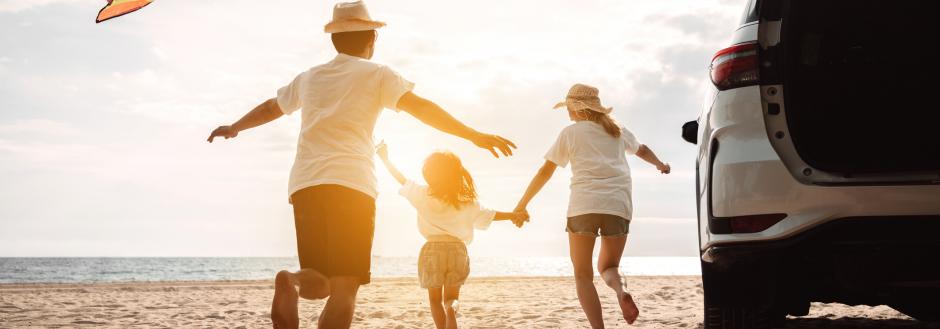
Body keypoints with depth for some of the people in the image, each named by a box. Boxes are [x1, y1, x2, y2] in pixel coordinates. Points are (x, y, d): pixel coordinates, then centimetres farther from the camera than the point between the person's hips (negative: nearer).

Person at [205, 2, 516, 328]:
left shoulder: (309, 78, 23)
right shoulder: (375, 74, 9)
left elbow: (269, 108, 37)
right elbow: (420, 107, -5)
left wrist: (233, 128, 56)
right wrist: (473, 135, -9)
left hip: (304, 185, 5)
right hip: (350, 185, -5)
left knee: (320, 283, 11)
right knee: (344, 287, -6)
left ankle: (292, 282, -22)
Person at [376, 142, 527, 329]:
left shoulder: (423, 195, -1)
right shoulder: (467, 202, 4)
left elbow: (402, 180, 9)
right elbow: (491, 215, 12)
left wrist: (385, 159, 21)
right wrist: (514, 215, 25)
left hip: (432, 250, -2)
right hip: (458, 250, 2)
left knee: (435, 299, 12)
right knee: (452, 297, 10)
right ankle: (452, 307, -25)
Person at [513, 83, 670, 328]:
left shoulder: (571, 132, 9)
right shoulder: (618, 131, 20)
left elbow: (545, 172, 9)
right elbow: (642, 150, 39)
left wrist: (521, 205, 15)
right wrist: (660, 165, 56)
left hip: (583, 205, -3)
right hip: (618, 206, 3)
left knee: (583, 274, 7)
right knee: (608, 267, 19)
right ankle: (621, 290, -16)